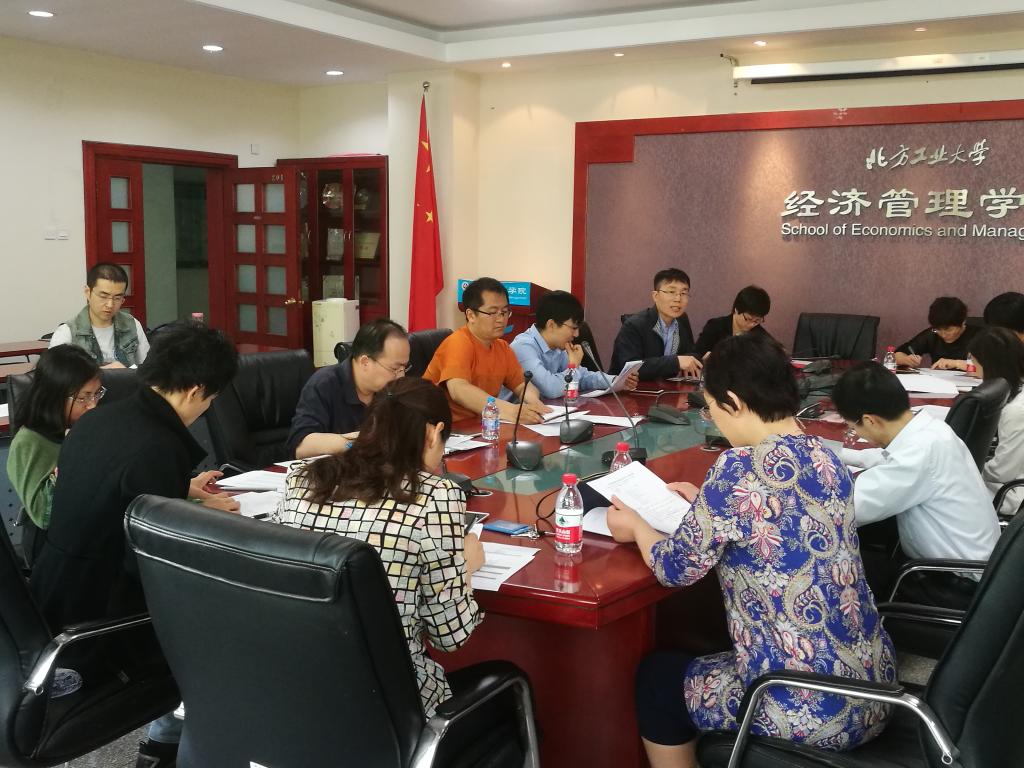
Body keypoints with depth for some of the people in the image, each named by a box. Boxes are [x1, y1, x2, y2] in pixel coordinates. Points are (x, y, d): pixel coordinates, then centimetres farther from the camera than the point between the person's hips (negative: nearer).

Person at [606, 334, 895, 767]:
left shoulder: (740, 467, -20)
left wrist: (636, 527, 11)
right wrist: (707, 503, 25)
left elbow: (676, 568, -8)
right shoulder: (827, 458, 3)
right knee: (703, 658, 31)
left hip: (808, 708, -7)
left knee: (656, 676, 18)